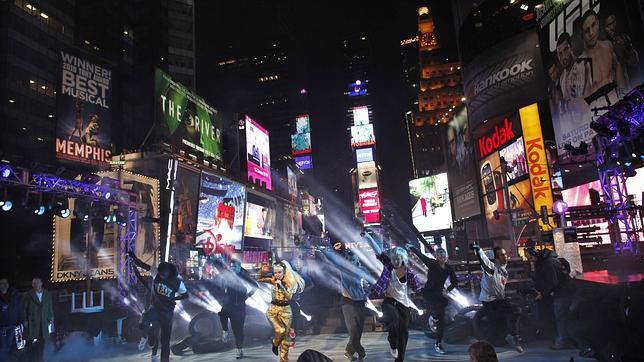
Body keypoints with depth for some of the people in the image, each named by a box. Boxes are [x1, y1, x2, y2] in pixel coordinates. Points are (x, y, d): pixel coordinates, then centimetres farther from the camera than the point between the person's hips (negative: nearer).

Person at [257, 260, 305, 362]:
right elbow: (258, 279, 1)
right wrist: (262, 272, -18)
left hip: (286, 311, 0)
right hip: (273, 310, 0)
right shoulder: (274, 280, -5)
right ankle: (275, 344, 10)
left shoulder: (291, 282, -11)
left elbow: (289, 296, -22)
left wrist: (280, 285, -31)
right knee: (280, 330, -22)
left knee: (285, 336, 4)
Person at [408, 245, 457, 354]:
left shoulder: (449, 268, 3)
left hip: (439, 293, 5)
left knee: (441, 320, 4)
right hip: (428, 292, -5)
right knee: (444, 301, -35)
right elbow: (420, 255, -17)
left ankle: (438, 344, 16)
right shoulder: (432, 263, -9)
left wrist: (447, 290, -8)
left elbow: (455, 282, 9)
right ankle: (434, 315, -5)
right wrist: (411, 247, -27)